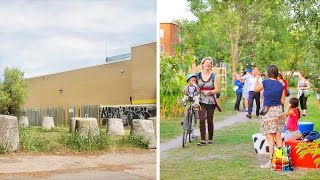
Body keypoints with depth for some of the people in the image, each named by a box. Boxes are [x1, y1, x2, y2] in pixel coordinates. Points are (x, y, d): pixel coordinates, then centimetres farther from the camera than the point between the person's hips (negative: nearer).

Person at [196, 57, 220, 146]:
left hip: (211, 102, 0)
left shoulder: (214, 76, 1)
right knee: (202, 120, -12)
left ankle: (210, 139, 20)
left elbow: (217, 90, -2)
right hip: (201, 102, 0)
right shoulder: (198, 75, 4)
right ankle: (203, 140, -9)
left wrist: (209, 92, -18)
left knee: (210, 121, 6)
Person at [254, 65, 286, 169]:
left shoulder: (266, 82, -9)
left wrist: (257, 78, 19)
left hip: (268, 112, -5)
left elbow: (255, 89, 9)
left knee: (270, 138, -3)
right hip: (279, 111, 5)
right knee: (278, 137, 10)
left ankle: (271, 161, -3)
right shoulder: (280, 85, 3)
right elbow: (282, 101, 7)